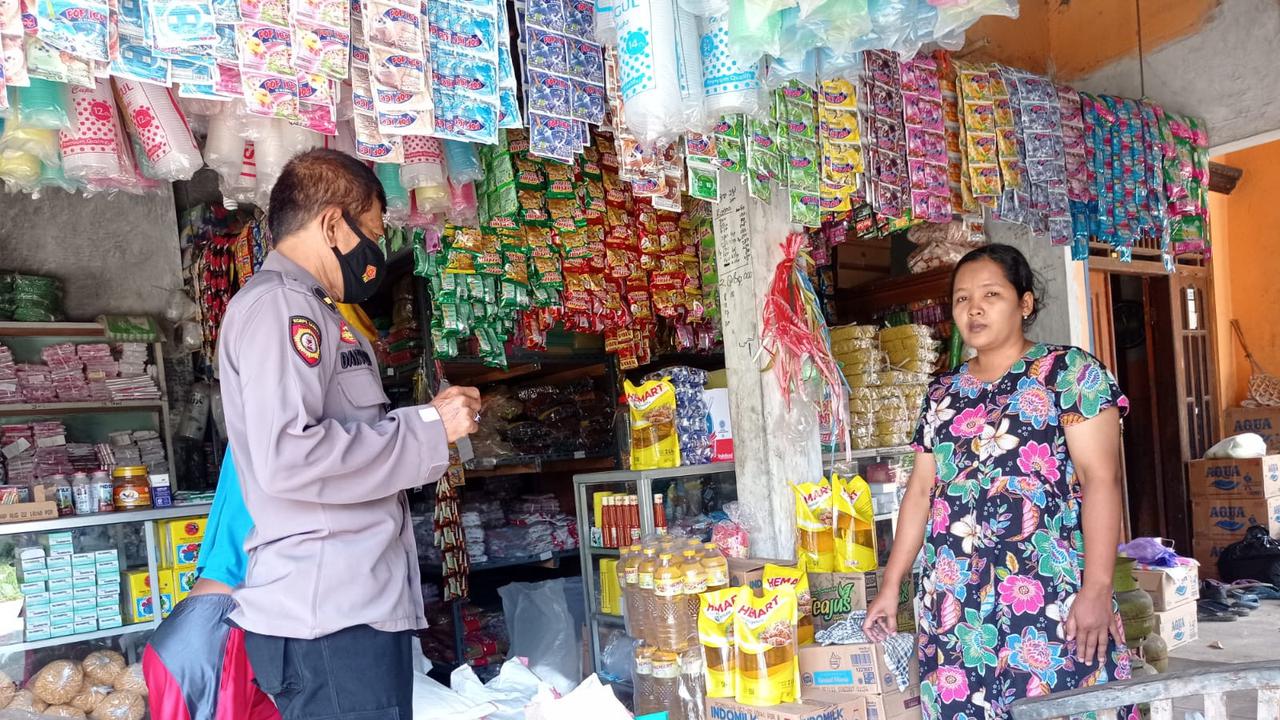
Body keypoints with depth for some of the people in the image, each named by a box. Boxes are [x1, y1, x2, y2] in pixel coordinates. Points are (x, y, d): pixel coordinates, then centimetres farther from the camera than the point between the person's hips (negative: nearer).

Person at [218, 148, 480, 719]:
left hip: (360, 604, 10)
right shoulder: (277, 303, -11)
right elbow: (287, 457, -24)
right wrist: (426, 433, -15)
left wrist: (425, 419, 11)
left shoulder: (306, 309, 22)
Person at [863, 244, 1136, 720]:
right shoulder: (942, 394, 14)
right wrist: (891, 586, 10)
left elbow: (1101, 479, -8)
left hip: (1052, 595, -4)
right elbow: (921, 490, 13)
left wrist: (1097, 589, -16)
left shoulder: (1070, 372, 0)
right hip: (954, 600, 5)